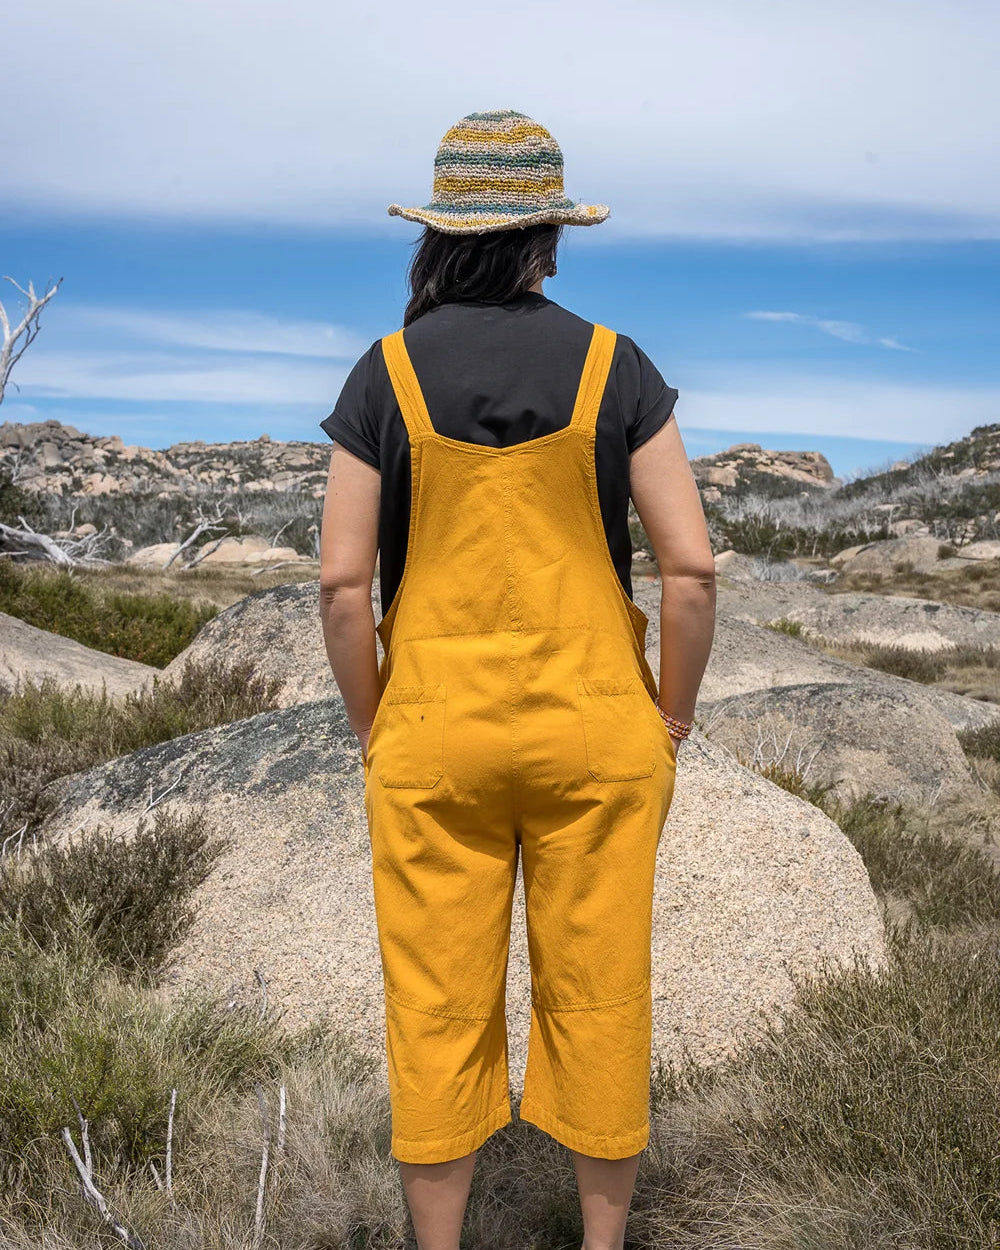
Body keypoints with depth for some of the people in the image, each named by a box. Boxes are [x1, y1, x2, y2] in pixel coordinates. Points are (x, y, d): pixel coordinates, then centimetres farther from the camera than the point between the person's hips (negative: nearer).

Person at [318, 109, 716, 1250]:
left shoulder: (385, 373, -3)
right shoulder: (615, 366, -3)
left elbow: (341, 580, -7)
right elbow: (691, 567, -7)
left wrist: (372, 730, 5)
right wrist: (671, 718, 4)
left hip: (433, 728, 0)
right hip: (593, 727, 1)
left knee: (436, 1004, 12)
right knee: (597, 993, 14)